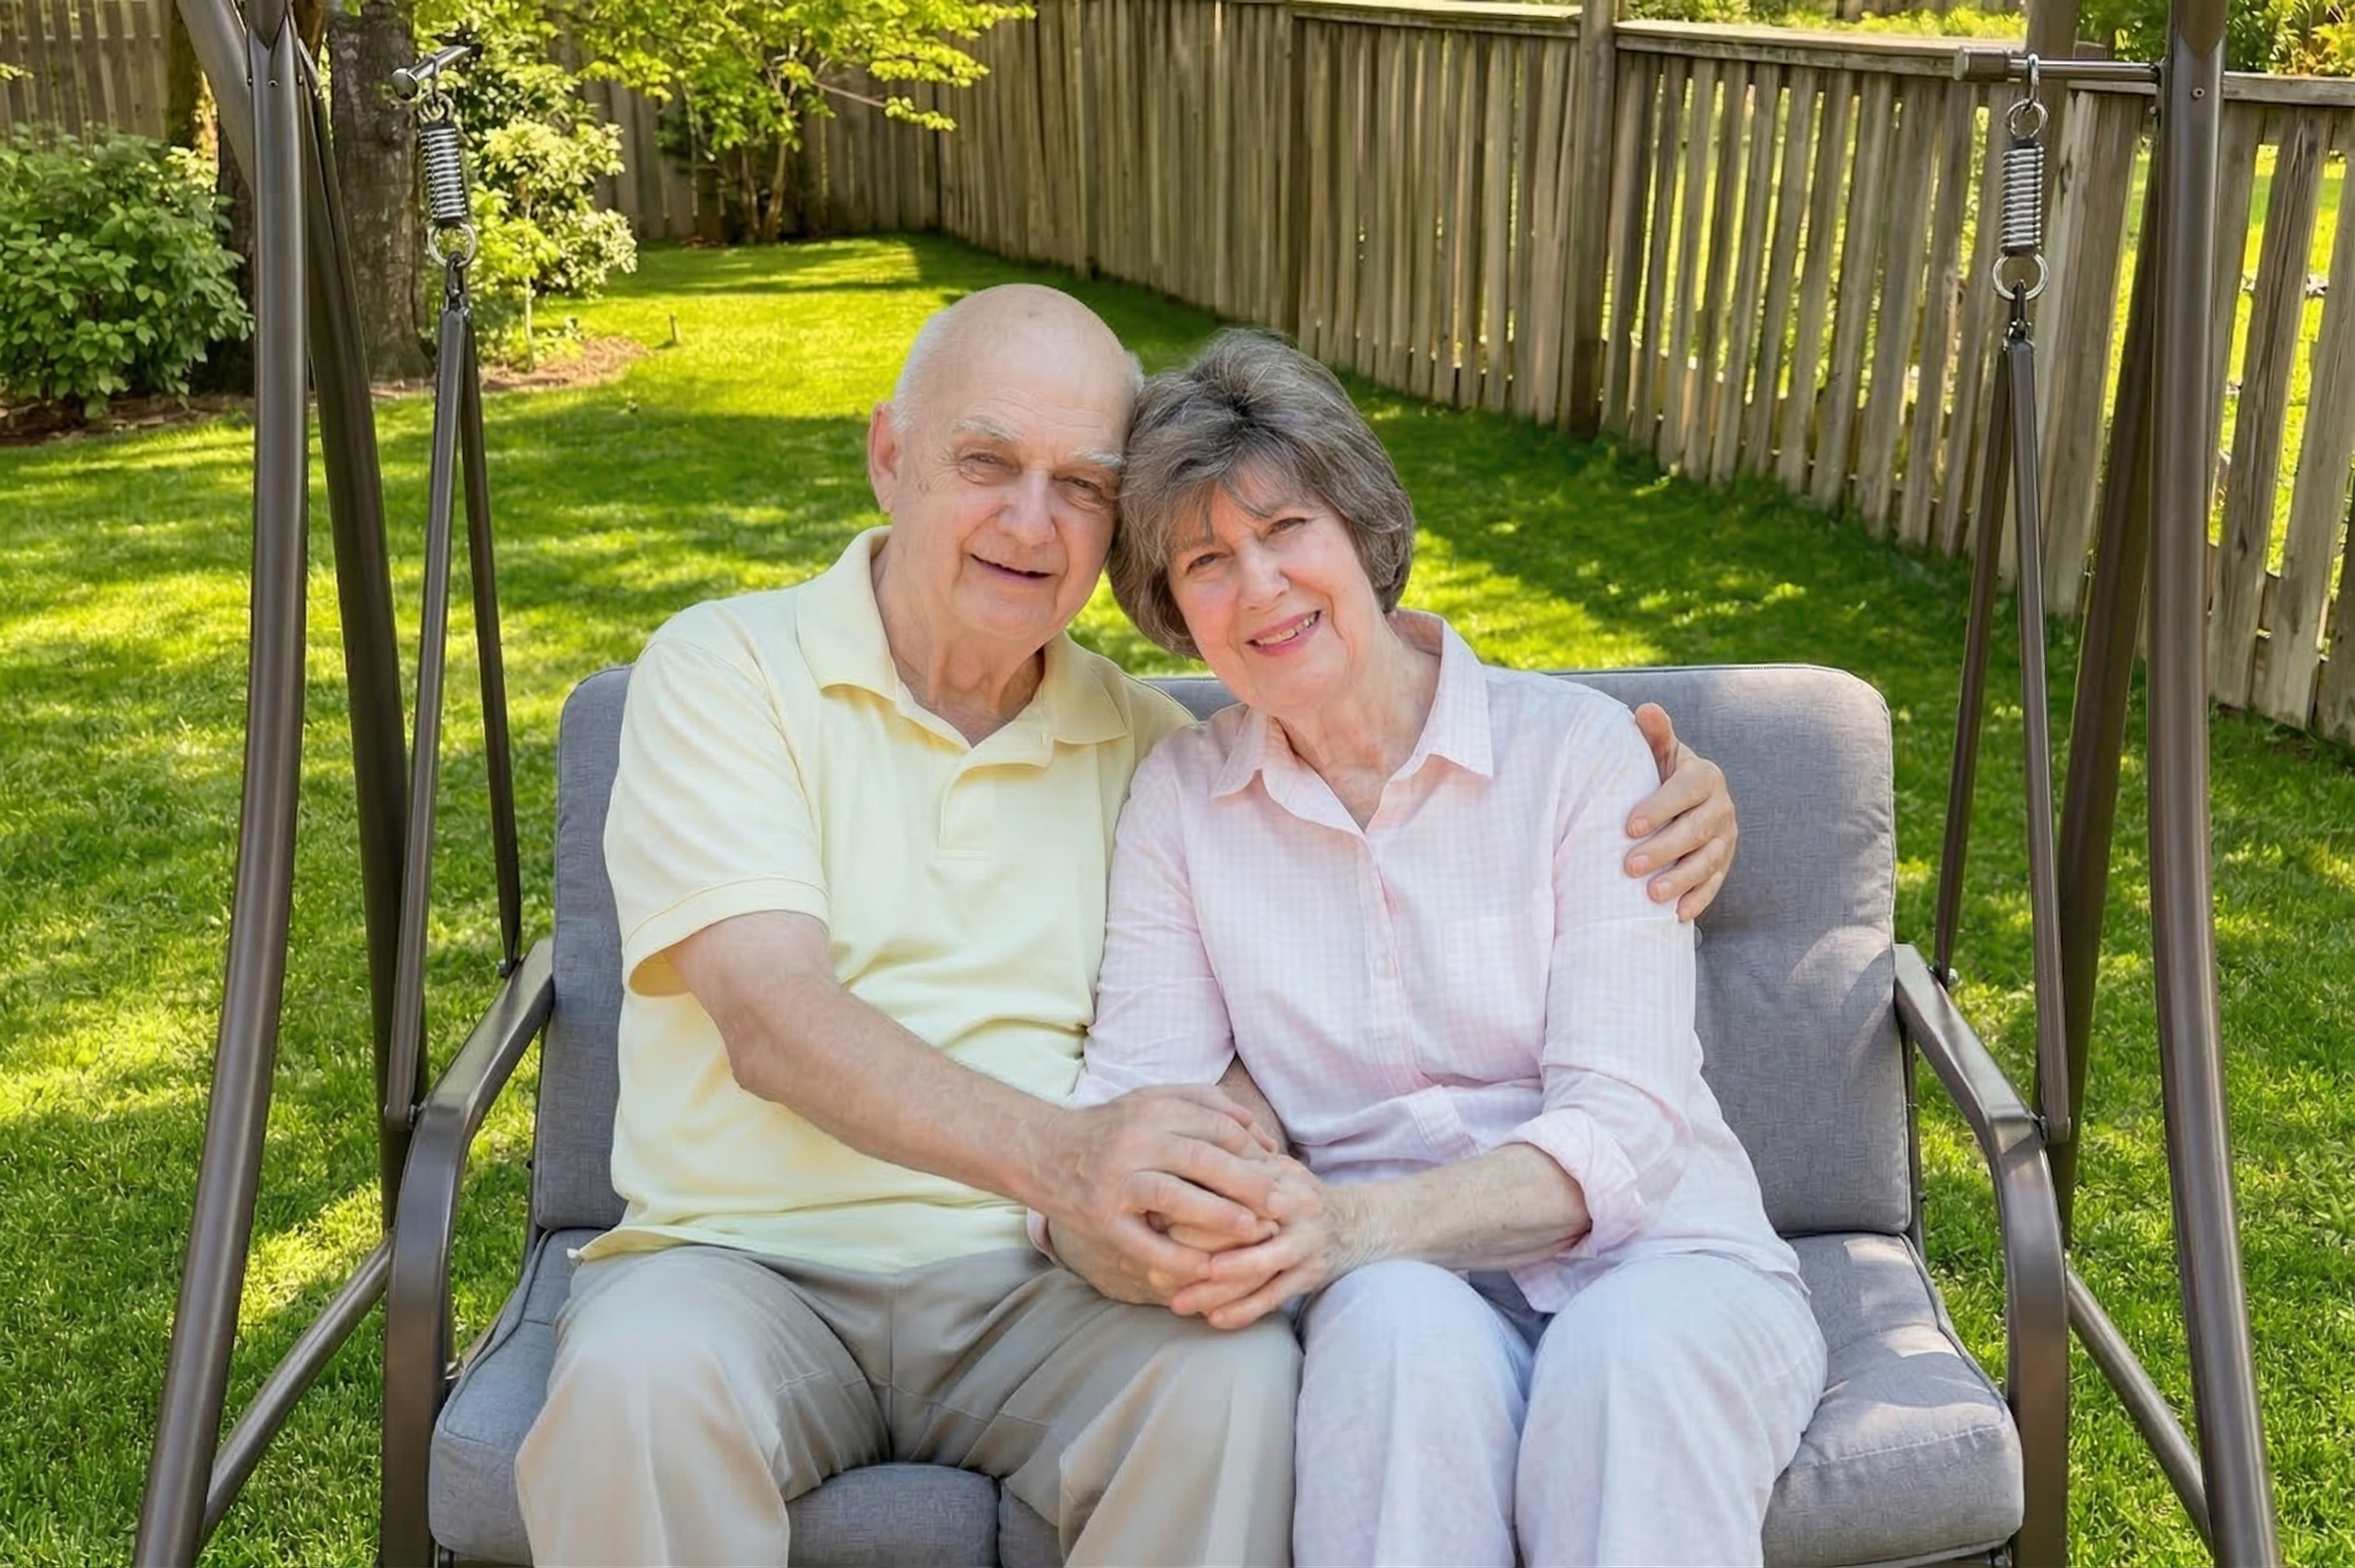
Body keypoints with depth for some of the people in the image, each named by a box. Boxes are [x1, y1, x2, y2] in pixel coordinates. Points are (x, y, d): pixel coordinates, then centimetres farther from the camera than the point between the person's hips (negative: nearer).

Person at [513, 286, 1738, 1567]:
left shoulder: (1134, 737, 12)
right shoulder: (725, 670, -1)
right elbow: (774, 1018, -15)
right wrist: (1055, 1155, -33)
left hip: (1028, 1289, 3)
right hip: (746, 1263, -2)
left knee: (1237, 1373, -28)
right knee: (638, 1380, -35)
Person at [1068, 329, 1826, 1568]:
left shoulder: (1578, 750, -3)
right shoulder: (1180, 799, 7)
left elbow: (1624, 1128, -11)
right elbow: (1135, 1086, -1)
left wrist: (1360, 1222, -28)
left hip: (1654, 1255, -1)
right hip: (1398, 1280, 2)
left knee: (1631, 1356, -36)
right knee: (1406, 1325, -34)